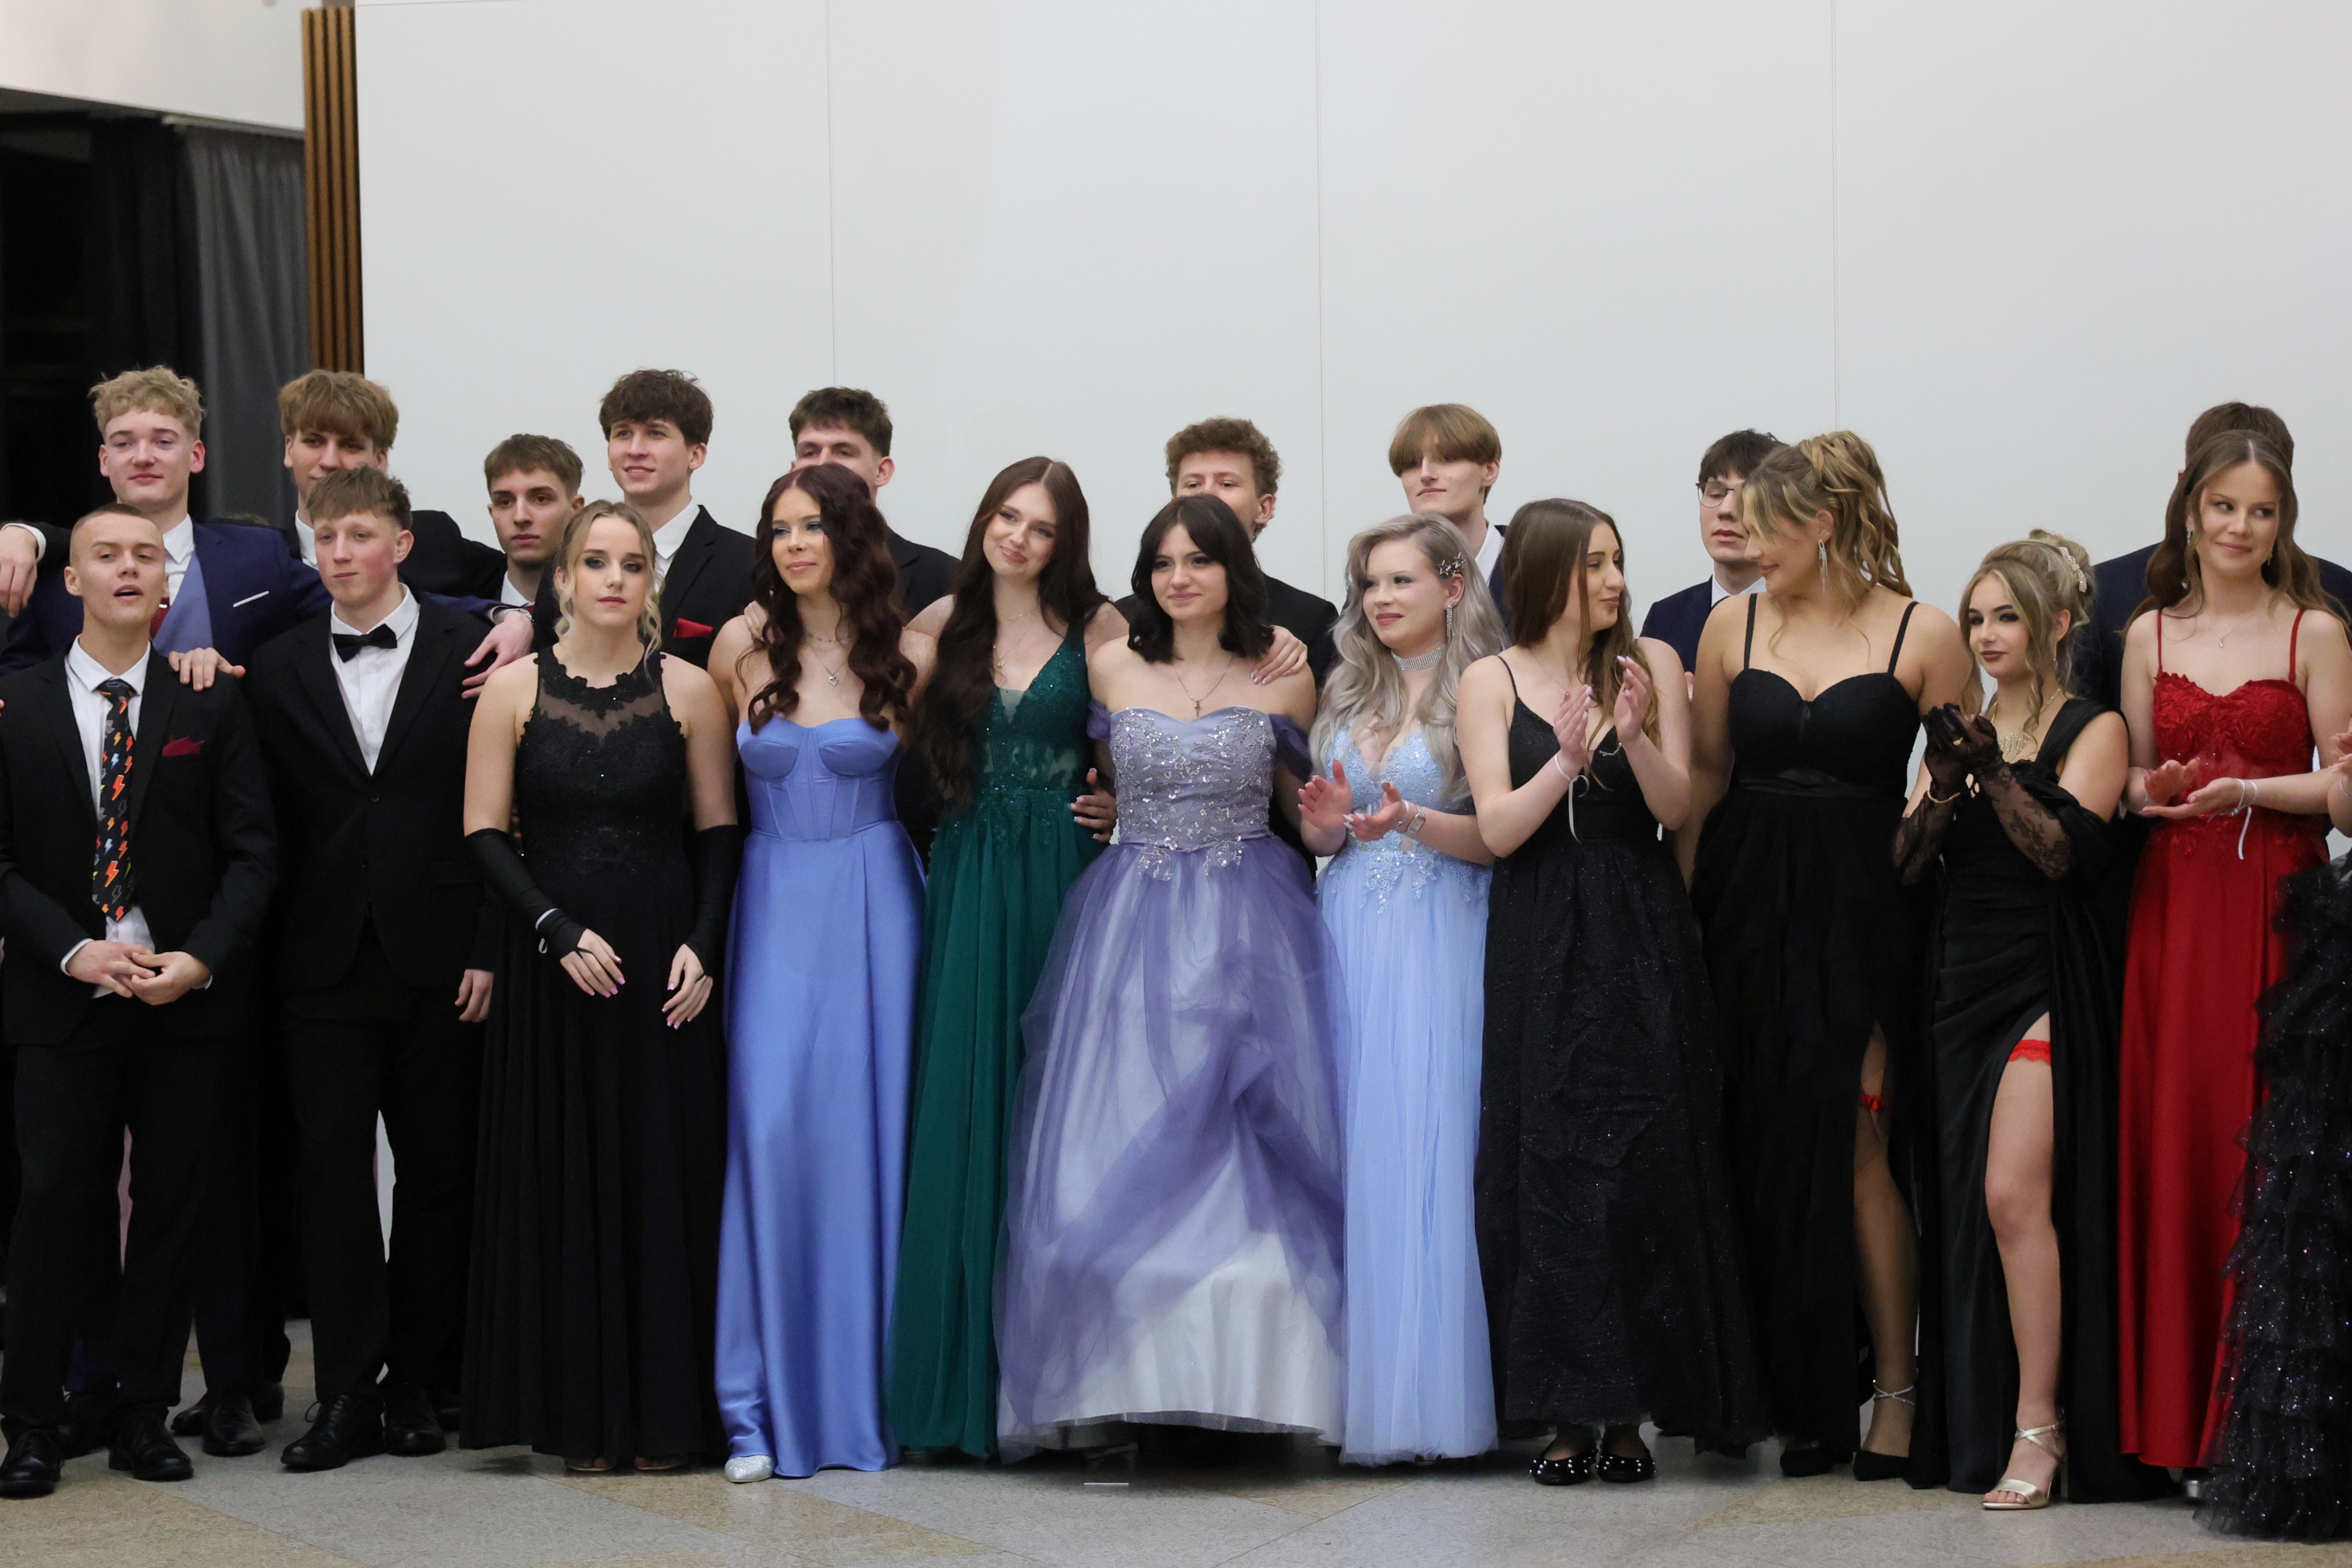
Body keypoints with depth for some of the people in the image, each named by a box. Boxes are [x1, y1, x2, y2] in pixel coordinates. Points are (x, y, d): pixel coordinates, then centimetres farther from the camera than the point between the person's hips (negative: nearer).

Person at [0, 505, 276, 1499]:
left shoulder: (212, 704, 5)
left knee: (172, 1210, 5)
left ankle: (144, 1414, 14)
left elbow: (252, 849, 2)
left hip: (188, 1002, 1)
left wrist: (201, 958, -12)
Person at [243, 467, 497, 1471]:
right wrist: (263, 951, -1)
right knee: (331, 1168, -3)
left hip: (440, 963, -1)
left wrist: (489, 948, -6)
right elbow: (269, 823, 8)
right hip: (325, 964, 2)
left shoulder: (469, 654, 1)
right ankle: (347, 1397, 1)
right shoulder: (279, 669, 9)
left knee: (438, 1172, 4)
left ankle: (418, 1384, 14)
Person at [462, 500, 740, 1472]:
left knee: (667, 1173, 0)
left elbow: (719, 830, 5)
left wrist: (702, 945, -7)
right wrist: (559, 929, -11)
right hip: (552, 963, 0)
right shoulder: (513, 691, 2)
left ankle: (667, 1415, 9)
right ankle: (580, 1417, 9)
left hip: (664, 965, 0)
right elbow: (485, 833, 0)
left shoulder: (688, 690, 3)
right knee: (565, 1176, 2)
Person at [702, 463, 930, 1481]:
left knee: (868, 1128, 0)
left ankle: (867, 1389, 10)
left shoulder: (902, 657, -1)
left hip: (873, 901, -1)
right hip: (775, 901, 1)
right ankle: (765, 1405, -2)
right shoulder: (742, 646, 2)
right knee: (770, 1127, -7)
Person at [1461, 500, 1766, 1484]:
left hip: (1642, 945, 0)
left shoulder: (1652, 664, 5)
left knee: (1644, 1169, -3)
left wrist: (1636, 737, -19)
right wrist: (1567, 760, -20)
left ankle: (1631, 1411, 4)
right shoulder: (1492, 682, 4)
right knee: (1547, 1170, -2)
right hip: (1539, 950, 0)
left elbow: (1676, 810, -2)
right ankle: (1568, 1413, 3)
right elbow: (1498, 829, -5)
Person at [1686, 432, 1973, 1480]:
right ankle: (1794, 1396, 12)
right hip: (1749, 908, 3)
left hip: (1864, 909, -3)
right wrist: (1683, 907, 7)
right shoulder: (1734, 624, 7)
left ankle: (1893, 1389, 1)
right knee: (1762, 1148, 3)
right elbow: (1705, 774, 12)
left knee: (1857, 1147, -7)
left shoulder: (1923, 636, -3)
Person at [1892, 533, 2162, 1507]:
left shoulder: (2092, 729, 0)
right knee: (1962, 1203, 4)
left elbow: (2062, 850, -12)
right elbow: (1905, 864, 7)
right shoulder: (1965, 730, 16)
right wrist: (1943, 785, -11)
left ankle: (2040, 1431, -14)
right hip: (1962, 978, 6)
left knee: (2014, 1193, -17)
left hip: (2045, 982, -6)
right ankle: (1973, 1426, 10)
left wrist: (1994, 775, -24)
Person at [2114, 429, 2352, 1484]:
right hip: (2171, 903, 3)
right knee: (2166, 1135, -1)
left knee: (2259, 1137, -6)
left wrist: (2243, 791, -17)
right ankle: (2169, 1406, 6)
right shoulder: (2151, 635, 12)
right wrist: (2153, 791, -5)